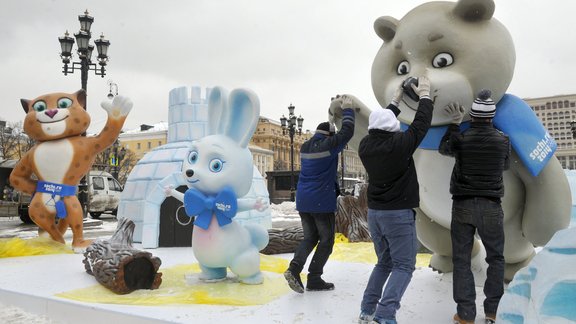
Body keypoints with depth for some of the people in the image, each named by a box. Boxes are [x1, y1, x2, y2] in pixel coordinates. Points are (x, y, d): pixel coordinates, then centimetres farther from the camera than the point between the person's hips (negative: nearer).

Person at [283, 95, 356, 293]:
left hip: (303, 201, 7)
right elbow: (347, 132, -7)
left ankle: (294, 268, -2)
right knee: (326, 240, 7)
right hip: (322, 202, -7)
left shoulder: (305, 146, 10)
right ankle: (314, 279, 8)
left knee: (310, 237, 17)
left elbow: (321, 135, 27)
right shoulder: (328, 146, -11)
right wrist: (347, 109, 9)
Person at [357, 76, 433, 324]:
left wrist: (395, 101, 26)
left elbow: (380, 125, 18)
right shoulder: (399, 144, -16)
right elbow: (421, 124, -3)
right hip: (399, 213, -6)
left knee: (384, 262, 19)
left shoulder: (366, 145, -1)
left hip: (374, 212, 6)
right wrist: (424, 95, 12)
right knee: (403, 266, 1)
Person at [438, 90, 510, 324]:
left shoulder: (461, 138, -6)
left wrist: (455, 123, 18)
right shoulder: (503, 140, -2)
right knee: (495, 258, 15)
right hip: (491, 206, 1)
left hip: (463, 205, -1)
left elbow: (443, 149, 16)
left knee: (462, 260, 5)